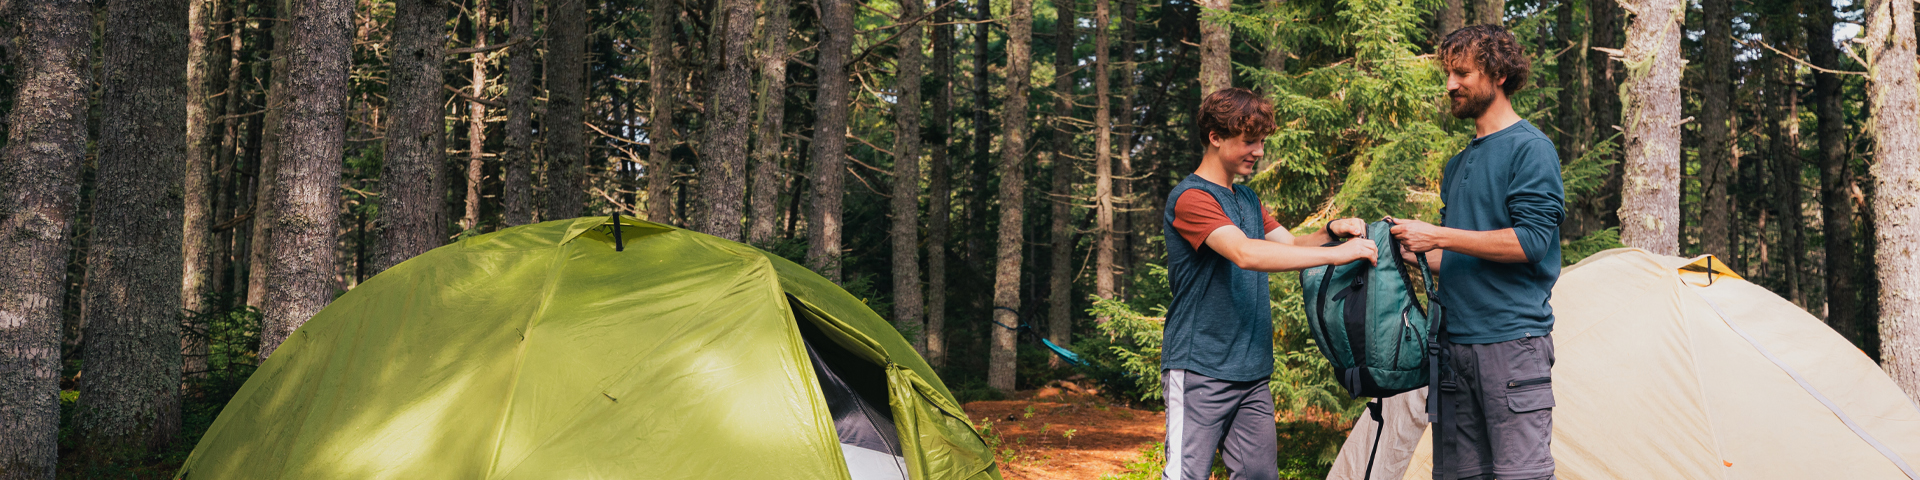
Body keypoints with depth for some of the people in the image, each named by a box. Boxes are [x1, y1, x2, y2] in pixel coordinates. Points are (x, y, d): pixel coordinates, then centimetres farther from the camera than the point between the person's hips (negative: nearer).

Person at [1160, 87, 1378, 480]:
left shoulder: (1248, 199, 17)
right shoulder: (1190, 198, -12)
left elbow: (1291, 246, 16)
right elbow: (1246, 254, -26)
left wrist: (1330, 231, -7)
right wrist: (1337, 254, -27)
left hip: (1252, 372, 8)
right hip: (1200, 370, -8)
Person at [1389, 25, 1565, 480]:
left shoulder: (1529, 147, -5)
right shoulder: (1458, 164, 20)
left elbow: (1531, 241, -15)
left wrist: (1438, 236, -15)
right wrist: (1410, 250, 9)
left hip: (1512, 339, -8)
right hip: (1456, 340, 8)